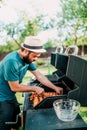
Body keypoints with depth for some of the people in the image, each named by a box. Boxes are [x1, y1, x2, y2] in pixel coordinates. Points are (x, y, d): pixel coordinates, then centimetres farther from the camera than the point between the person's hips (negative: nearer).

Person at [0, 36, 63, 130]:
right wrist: (35, 88, -16)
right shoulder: (12, 61, -32)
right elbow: (15, 87, -25)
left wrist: (55, 88, -2)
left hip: (11, 96, 8)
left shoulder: (27, 58, -6)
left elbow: (39, 75, 2)